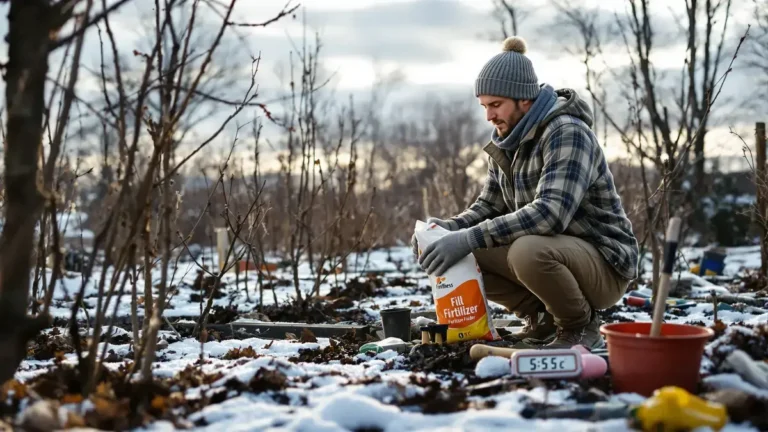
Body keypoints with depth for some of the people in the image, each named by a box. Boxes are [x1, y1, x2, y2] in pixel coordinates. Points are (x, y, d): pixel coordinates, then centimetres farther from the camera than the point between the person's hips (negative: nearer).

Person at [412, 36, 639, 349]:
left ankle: (580, 325, -9)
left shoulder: (567, 133, -22)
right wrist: (449, 228, -13)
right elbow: (490, 204, 8)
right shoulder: (506, 140, 3)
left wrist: (471, 237, -38)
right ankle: (543, 316, 7)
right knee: (465, 257, -9)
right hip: (551, 254, 8)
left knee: (528, 251, -37)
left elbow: (550, 212, -35)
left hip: (603, 264, -8)